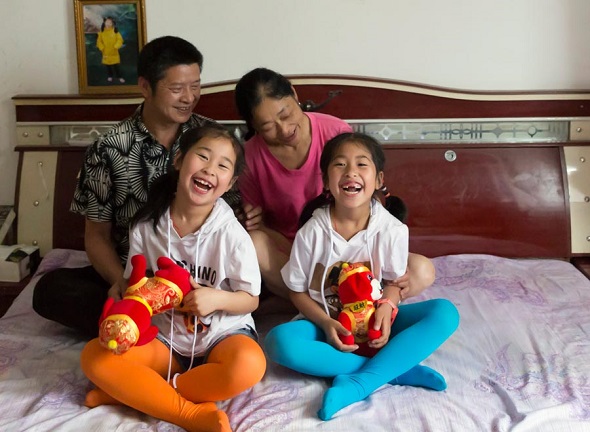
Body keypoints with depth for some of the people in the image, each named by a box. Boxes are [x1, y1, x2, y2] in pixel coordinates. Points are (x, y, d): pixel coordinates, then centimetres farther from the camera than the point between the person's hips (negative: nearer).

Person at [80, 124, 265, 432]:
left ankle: (127, 392, -18)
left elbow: (251, 300, -5)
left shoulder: (231, 234, -13)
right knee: (94, 355, -20)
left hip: (222, 335, -2)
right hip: (167, 339, 3)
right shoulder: (147, 225, -5)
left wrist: (218, 298, -25)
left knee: (249, 366, -36)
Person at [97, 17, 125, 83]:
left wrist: (116, 46, -19)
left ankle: (119, 77, 11)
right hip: (106, 53, 2)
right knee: (108, 65, 11)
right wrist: (102, 48, -10)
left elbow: (120, 40, -9)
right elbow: (99, 41, 2)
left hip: (114, 52, -2)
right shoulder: (102, 32, -1)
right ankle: (110, 76, 25)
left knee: (116, 65, 2)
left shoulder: (115, 31, -5)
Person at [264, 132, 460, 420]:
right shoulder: (311, 232, -12)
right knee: (279, 341, -32)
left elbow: (392, 281, 3)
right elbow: (298, 292, -4)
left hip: (373, 321, 1)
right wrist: (326, 324, -20)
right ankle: (395, 371, -25)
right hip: (327, 322, -1)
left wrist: (387, 308, -19)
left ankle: (356, 384, -30)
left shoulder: (392, 230, -11)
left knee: (445, 312, -23)